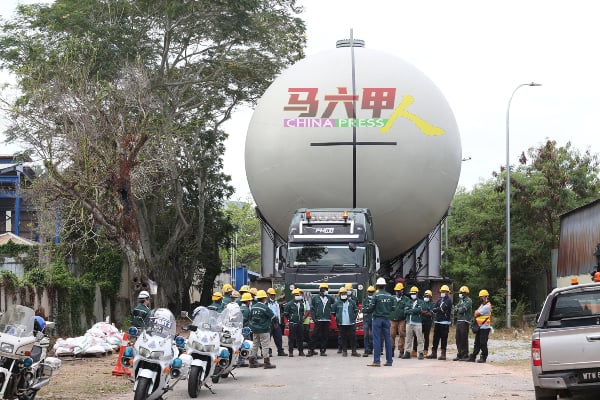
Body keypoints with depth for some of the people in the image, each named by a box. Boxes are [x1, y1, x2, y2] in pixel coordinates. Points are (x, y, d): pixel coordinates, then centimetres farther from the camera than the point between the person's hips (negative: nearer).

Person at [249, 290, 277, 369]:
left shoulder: (253, 307, 4)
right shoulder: (265, 308, -16)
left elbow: (250, 318, 14)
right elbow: (273, 317, -11)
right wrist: (275, 323, 10)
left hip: (255, 330, 7)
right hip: (264, 330, -7)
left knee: (255, 345, 13)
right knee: (265, 346, -3)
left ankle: (252, 362, 18)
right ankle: (267, 363, -2)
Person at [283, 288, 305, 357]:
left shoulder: (301, 304, 12)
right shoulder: (289, 304, -5)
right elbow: (285, 313, 0)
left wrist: (302, 317, 13)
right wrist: (290, 319, 1)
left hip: (300, 323, 5)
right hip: (292, 324, -5)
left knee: (300, 338, 8)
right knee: (291, 338, -3)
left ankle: (301, 351, 15)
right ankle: (291, 352, 1)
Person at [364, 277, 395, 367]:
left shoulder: (376, 296, -10)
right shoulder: (390, 296, 3)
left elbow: (370, 308, -12)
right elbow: (393, 308, 8)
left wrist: (368, 307, 11)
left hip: (377, 319, -4)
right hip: (387, 319, 4)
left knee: (377, 339, -3)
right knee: (388, 339, 8)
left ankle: (376, 361, -8)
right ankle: (389, 360, 10)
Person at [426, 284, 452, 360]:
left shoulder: (448, 300, -3)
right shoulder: (439, 300, 17)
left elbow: (444, 308, -18)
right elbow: (433, 309, 6)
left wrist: (437, 309, -6)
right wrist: (440, 309, -12)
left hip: (445, 322, -7)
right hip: (437, 322, 7)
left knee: (444, 338, -4)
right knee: (435, 338, 8)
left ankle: (443, 354, -1)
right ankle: (434, 353, 13)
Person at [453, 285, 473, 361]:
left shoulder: (468, 301, -6)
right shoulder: (460, 300, 22)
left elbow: (462, 309, -16)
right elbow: (455, 309, 14)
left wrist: (458, 309, 3)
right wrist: (459, 309, -7)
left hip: (465, 321, -8)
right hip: (458, 321, 8)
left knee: (464, 339, -9)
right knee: (458, 339, 8)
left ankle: (465, 356, -6)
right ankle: (459, 355, 15)